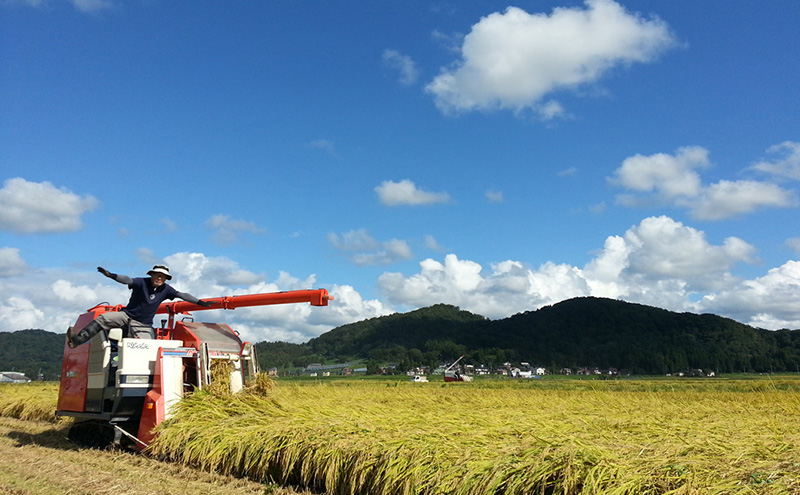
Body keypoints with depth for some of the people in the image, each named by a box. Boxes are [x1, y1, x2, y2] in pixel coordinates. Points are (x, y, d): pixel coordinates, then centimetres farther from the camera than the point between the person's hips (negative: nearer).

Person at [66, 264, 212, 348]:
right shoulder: (142, 283, -12)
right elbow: (127, 280, -27)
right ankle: (78, 339, -24)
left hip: (143, 326, 1)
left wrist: (200, 302, -2)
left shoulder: (165, 289, -2)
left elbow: (182, 295, 0)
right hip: (126, 316, -1)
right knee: (103, 319, -21)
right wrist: (111, 275, -44)